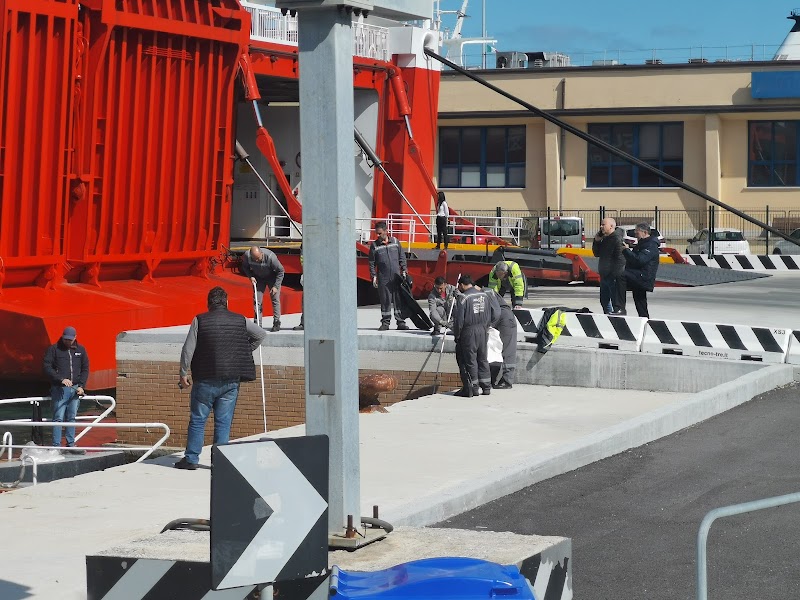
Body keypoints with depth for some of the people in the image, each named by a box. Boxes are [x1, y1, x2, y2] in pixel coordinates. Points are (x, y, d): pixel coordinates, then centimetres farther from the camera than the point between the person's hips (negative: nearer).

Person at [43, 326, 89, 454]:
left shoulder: (80, 350, 11)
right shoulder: (54, 349, -1)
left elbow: (85, 369, 14)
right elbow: (47, 367, -7)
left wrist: (81, 386, 1)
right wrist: (61, 379, -17)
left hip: (75, 389, 4)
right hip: (59, 389, -4)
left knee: (71, 418, 9)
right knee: (58, 418, -6)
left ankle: (71, 445, 15)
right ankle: (56, 446, -5)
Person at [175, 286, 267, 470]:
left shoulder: (200, 320, -5)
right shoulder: (240, 320, 3)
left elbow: (188, 350, -6)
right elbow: (261, 334, 14)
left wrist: (183, 374, 3)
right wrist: (246, 352, 22)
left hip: (206, 380, -2)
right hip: (231, 380, 2)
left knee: (197, 419, 7)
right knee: (223, 422, 7)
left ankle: (191, 458, 7)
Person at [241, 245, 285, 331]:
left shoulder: (270, 257, -35)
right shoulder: (247, 255, -26)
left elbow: (280, 270, -21)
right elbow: (245, 267, -2)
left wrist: (276, 286, -23)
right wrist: (250, 276, -17)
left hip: (272, 277, -3)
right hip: (258, 278, 3)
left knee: (275, 299, -10)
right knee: (257, 300, -5)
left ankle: (276, 323, -5)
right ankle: (258, 324, -2)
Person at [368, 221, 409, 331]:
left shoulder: (395, 241, 6)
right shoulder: (374, 245, 1)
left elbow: (402, 257, 12)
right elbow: (372, 262, 4)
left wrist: (403, 270, 6)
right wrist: (373, 276, -2)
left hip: (396, 276, 1)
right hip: (383, 278, -1)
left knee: (399, 300, 2)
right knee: (385, 301, 1)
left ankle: (400, 322, 6)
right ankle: (385, 322, 8)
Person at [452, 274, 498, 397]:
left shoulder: (463, 298, -13)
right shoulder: (484, 295, 7)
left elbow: (458, 319, -14)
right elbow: (494, 314, 11)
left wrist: (457, 335, -4)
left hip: (469, 332, -6)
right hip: (483, 331, 6)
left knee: (470, 360, 1)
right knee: (482, 359, 14)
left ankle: (474, 388, 1)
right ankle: (486, 387, 17)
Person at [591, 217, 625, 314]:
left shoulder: (617, 239, -15)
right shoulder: (604, 239, 14)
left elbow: (620, 258, -20)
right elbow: (596, 254, 21)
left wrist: (615, 275, -24)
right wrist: (596, 241, 5)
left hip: (613, 277, -10)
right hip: (604, 275, 10)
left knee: (616, 302, -7)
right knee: (604, 301, 18)